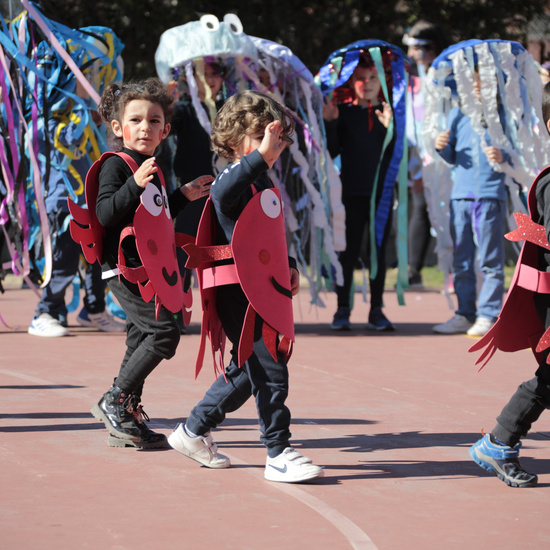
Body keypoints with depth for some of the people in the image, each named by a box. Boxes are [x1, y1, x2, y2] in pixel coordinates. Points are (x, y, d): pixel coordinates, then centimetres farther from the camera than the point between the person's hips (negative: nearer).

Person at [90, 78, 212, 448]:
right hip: (126, 268, -10)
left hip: (150, 270, 10)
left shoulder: (151, 168, 18)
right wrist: (135, 184, -35)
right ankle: (115, 402, -8)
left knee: (142, 337, 11)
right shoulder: (115, 165, -11)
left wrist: (184, 196, 26)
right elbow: (105, 214, -24)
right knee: (164, 331, -16)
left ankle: (126, 421, 17)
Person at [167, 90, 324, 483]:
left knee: (247, 370, 17)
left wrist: (289, 265, 18)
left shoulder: (265, 184, 18)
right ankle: (279, 453, -4)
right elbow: (223, 194, -39)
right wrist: (259, 155, -44)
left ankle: (193, 431, 30)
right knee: (270, 369, -10)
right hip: (239, 291, -10)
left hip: (263, 288, 10)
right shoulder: (234, 179, -12)